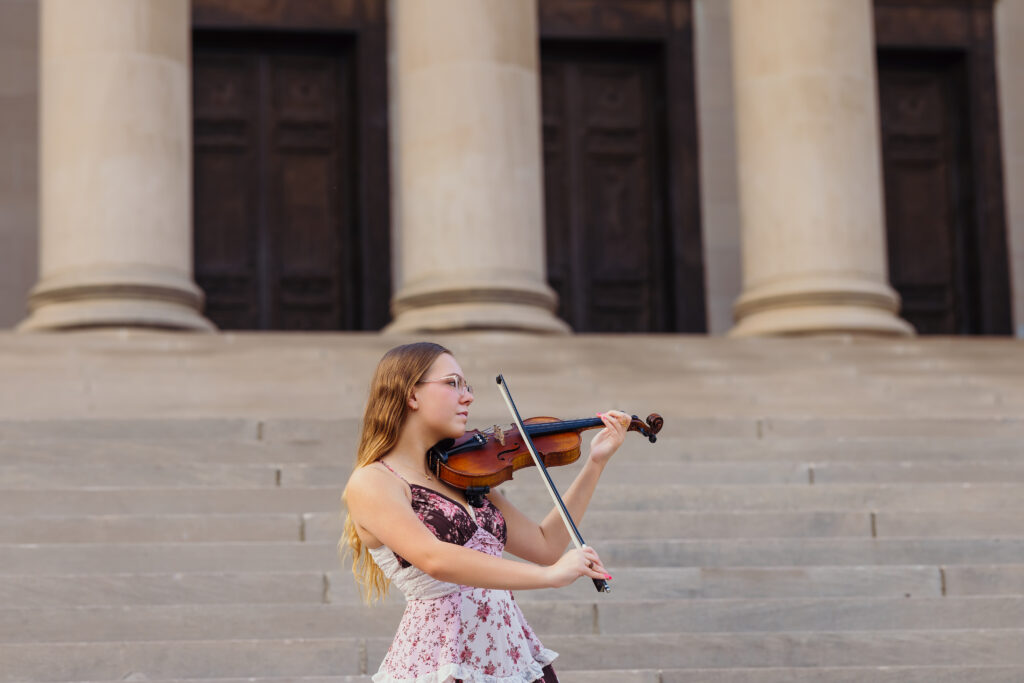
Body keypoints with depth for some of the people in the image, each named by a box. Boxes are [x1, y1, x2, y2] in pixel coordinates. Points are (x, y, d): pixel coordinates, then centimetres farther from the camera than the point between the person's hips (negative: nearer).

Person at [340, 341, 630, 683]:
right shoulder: (370, 483, -8)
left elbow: (545, 545, 14)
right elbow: (434, 559, -24)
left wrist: (595, 463, 10)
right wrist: (550, 575, -29)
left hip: (511, 653, 6)